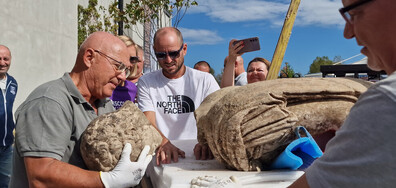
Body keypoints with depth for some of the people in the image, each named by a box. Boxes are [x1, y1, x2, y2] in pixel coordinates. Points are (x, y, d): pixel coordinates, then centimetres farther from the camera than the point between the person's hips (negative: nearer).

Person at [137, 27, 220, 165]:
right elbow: (148, 123, -5)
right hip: (162, 155, -1)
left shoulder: (205, 80, 6)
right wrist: (164, 144, -27)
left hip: (197, 154, 1)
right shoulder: (146, 82, 7)